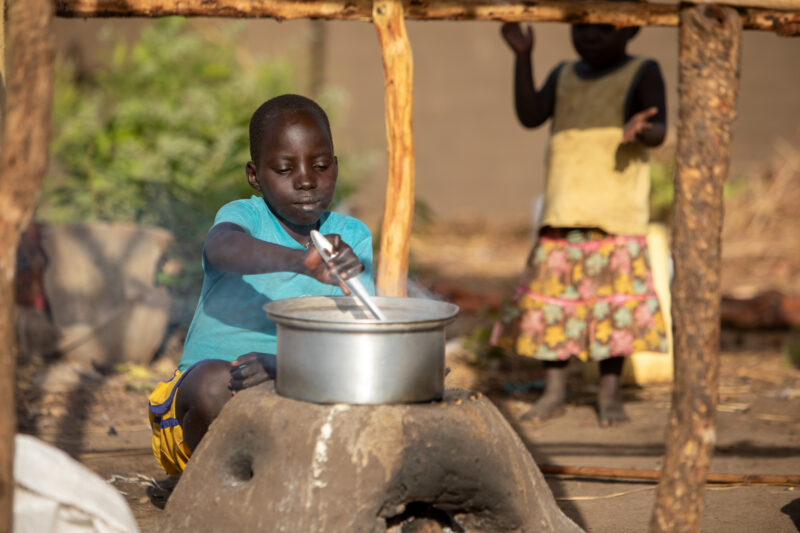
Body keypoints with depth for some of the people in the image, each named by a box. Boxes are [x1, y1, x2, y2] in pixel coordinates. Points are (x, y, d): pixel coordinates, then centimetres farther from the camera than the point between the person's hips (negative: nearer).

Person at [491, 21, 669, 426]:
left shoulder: (642, 73, 3)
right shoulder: (564, 75, 15)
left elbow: (659, 131, -8)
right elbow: (529, 116, 3)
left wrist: (642, 130, -32)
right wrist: (522, 57, -3)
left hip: (616, 210, -4)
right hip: (564, 208, 4)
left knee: (615, 292, -5)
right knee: (552, 289, 1)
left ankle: (610, 393, 5)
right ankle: (554, 391, 10)